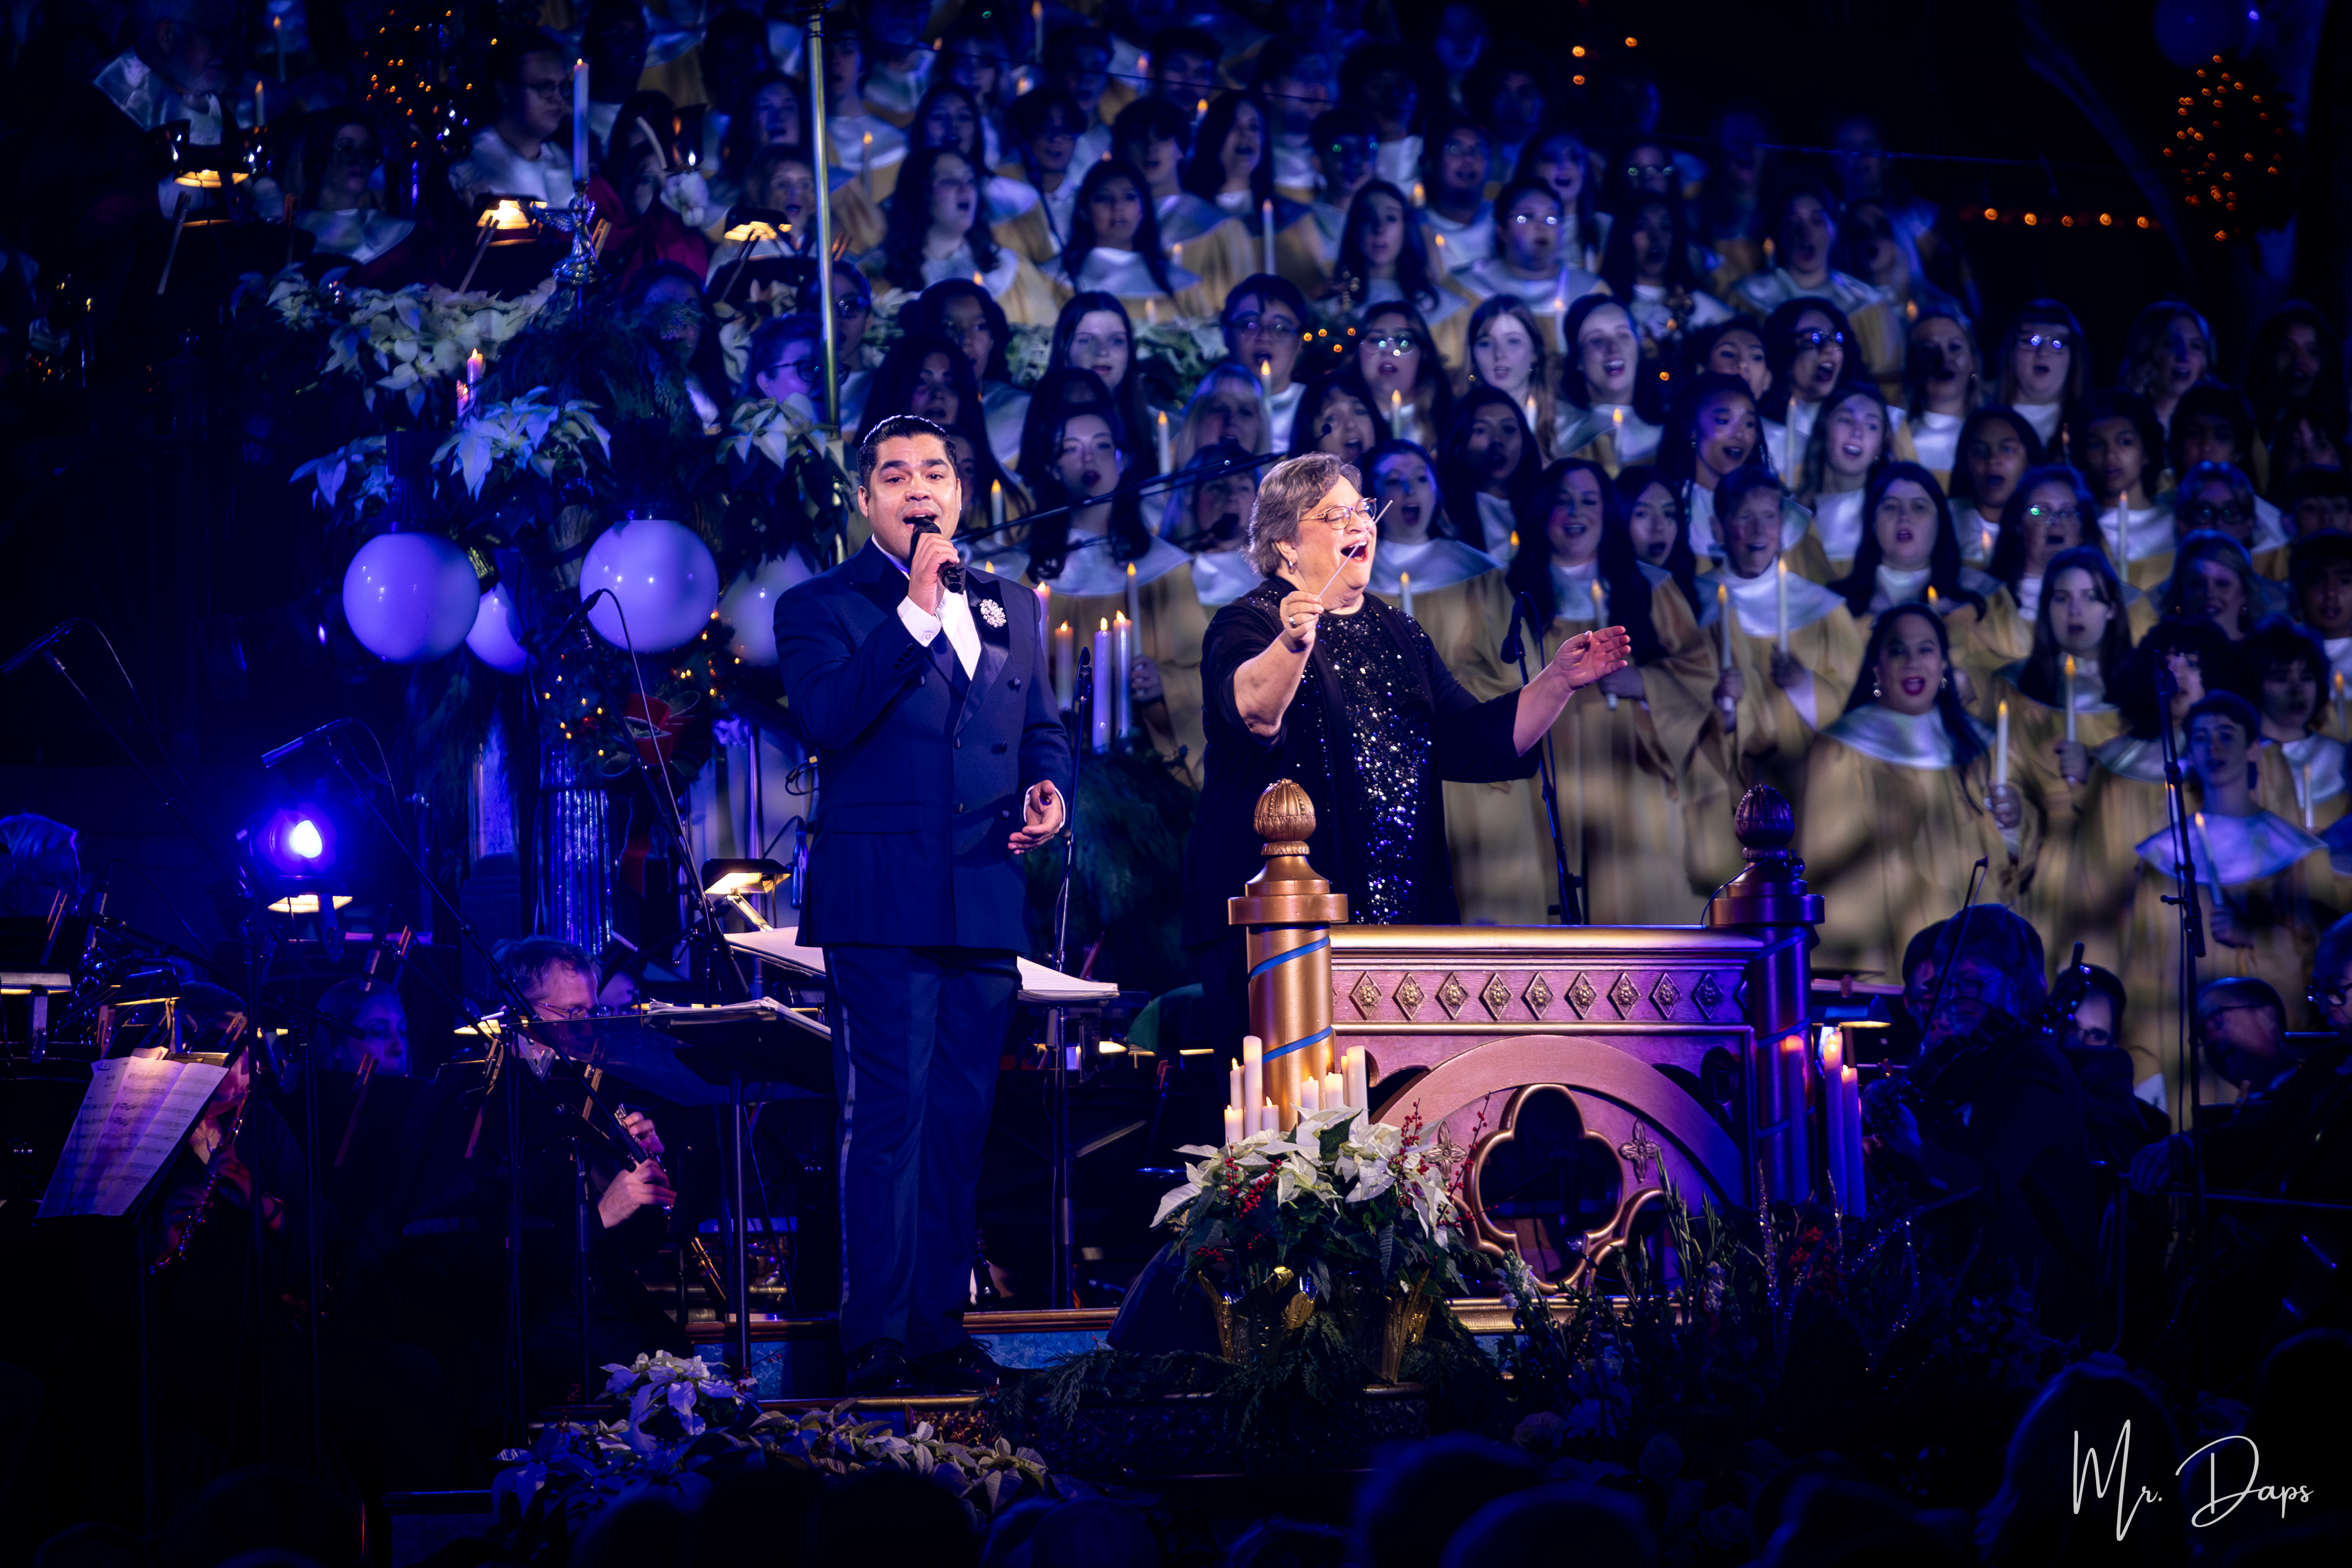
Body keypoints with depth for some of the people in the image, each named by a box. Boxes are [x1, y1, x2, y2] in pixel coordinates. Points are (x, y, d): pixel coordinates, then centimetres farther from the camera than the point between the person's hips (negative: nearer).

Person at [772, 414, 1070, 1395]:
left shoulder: (1006, 611, 18)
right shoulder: (822, 607, 1)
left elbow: (1043, 729, 25)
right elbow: (826, 722, -15)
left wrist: (1048, 790, 2)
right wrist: (915, 609, -16)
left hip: (986, 902, 6)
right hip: (880, 900, -6)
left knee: (959, 1120, 8)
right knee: (887, 1117, -9)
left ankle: (941, 1330, 14)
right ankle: (877, 1344, -8)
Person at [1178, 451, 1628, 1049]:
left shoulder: (1398, 636, 19)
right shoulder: (1249, 622, -2)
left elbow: (1474, 743, 15)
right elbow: (1253, 712, -24)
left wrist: (1558, 681, 3)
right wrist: (1292, 644, -44)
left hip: (1401, 921, 6)